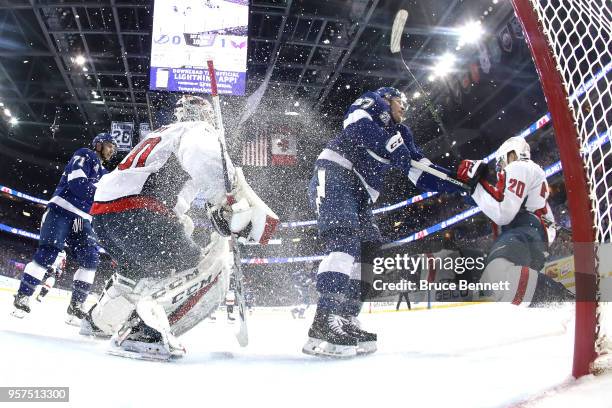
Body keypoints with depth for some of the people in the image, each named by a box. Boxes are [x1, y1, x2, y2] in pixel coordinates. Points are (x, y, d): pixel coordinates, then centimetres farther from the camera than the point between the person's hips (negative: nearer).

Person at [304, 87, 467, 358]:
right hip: (334, 174, -9)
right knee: (344, 237, -26)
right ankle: (325, 323, -36)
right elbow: (358, 124, -14)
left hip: (359, 195, 9)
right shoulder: (372, 102, 10)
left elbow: (423, 171, 21)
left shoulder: (400, 133, 29)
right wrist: (394, 146, -22)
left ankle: (346, 320, 1)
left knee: (370, 249, 1)